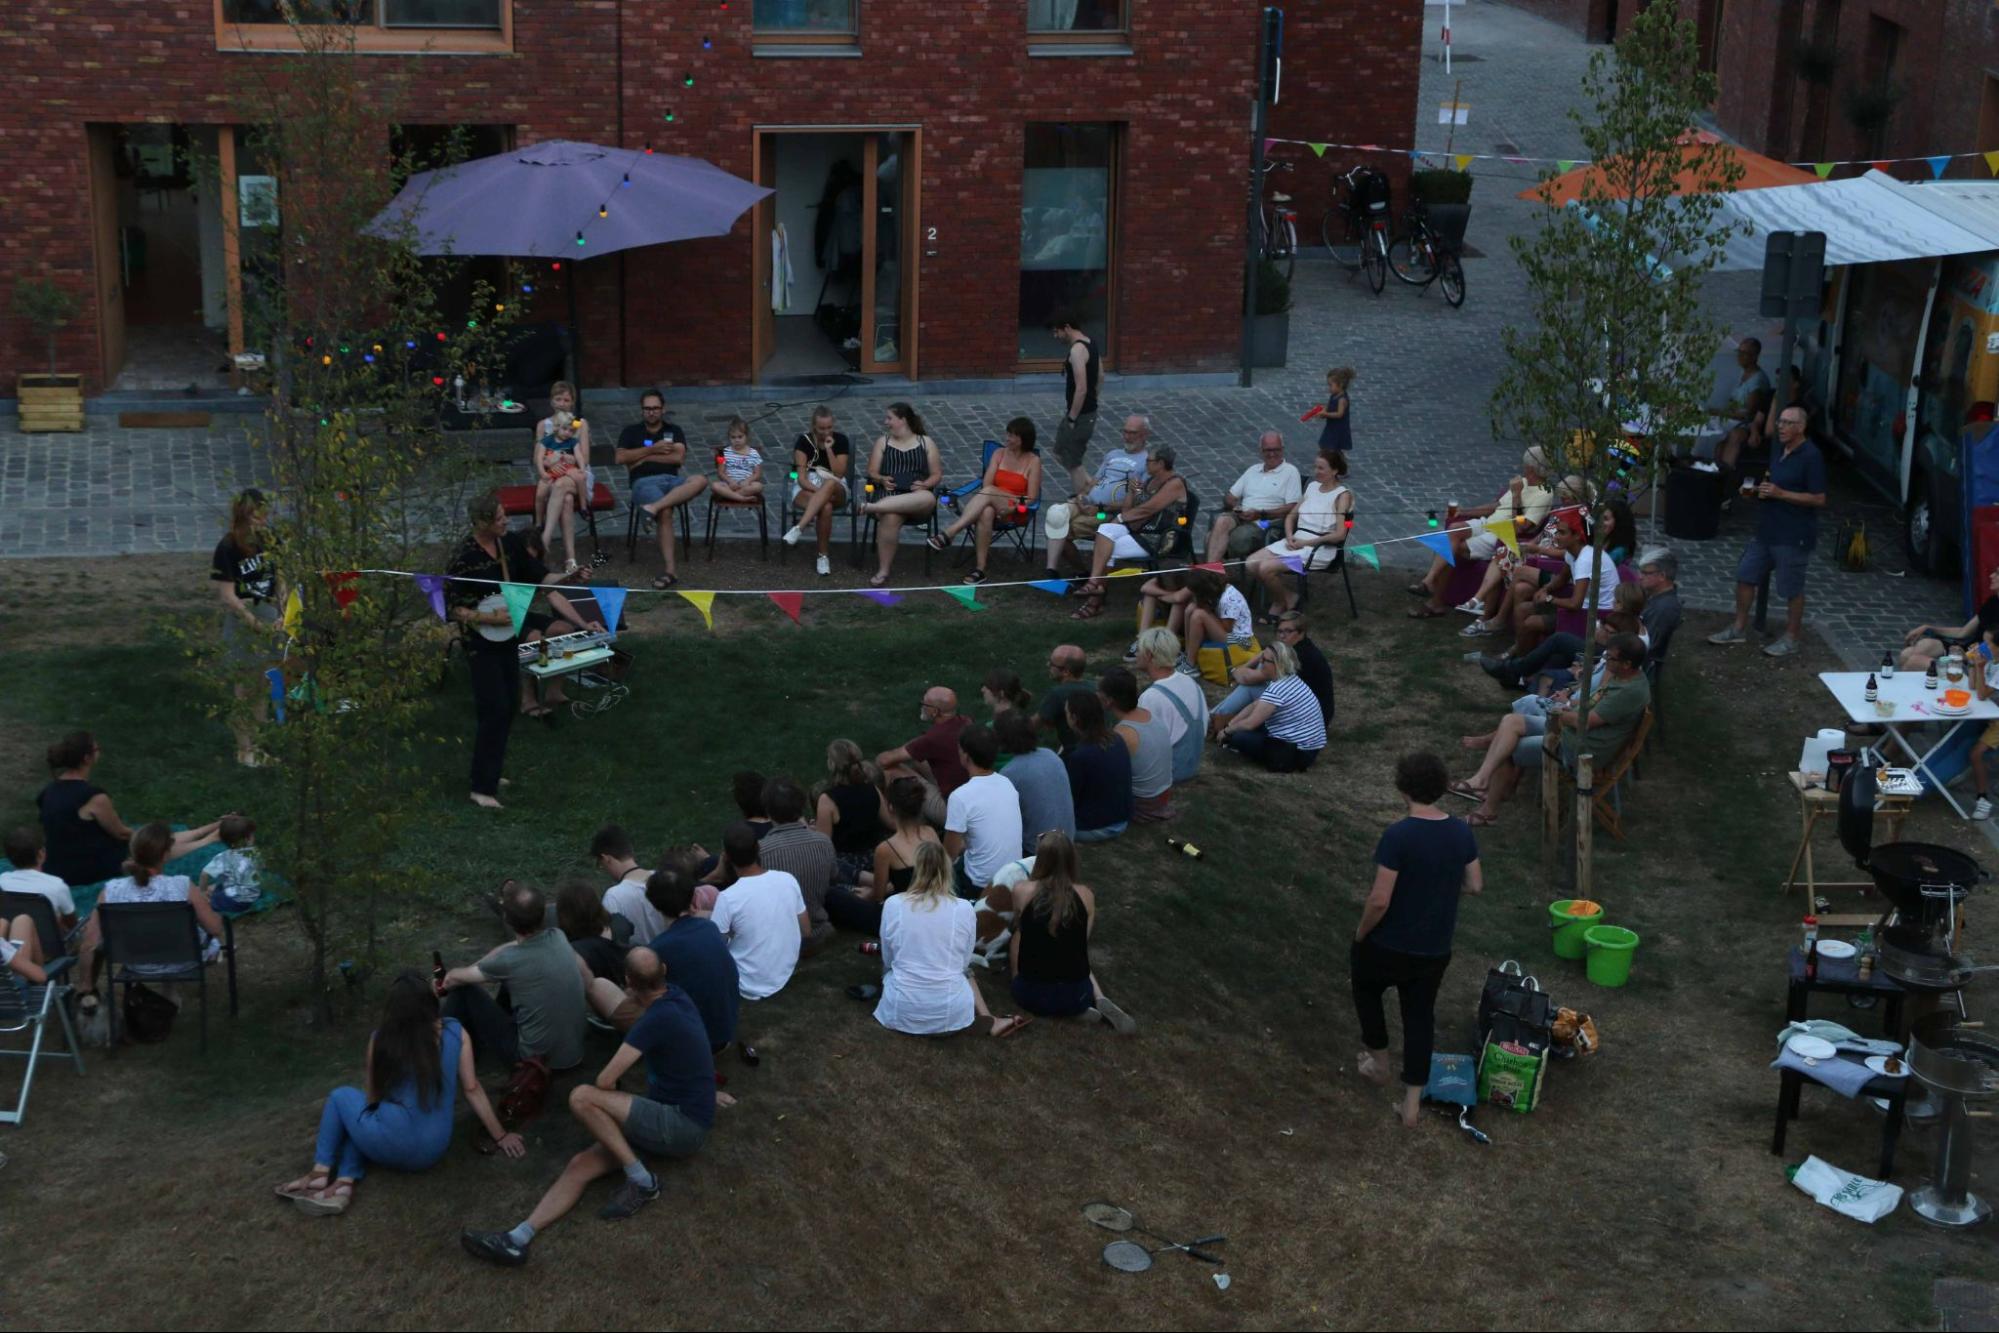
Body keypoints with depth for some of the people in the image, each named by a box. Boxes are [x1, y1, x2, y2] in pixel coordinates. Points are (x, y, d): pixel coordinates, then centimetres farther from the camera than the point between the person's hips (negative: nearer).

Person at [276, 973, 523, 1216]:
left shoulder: (381, 1039, -4)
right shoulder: (455, 1032, 0)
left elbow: (371, 1100, 9)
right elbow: (472, 1089, 5)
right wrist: (500, 1136, 16)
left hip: (389, 1148, -3)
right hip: (432, 1153, 3)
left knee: (341, 1097, 24)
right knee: (364, 1121, 29)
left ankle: (320, 1173, 14)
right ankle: (344, 1184, 5)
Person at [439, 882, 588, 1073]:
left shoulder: (510, 961, -21)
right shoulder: (558, 937, -6)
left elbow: (454, 978, -2)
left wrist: (447, 981, 23)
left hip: (533, 1059, -6)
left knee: (464, 989, 5)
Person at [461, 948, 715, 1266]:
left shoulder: (658, 1019, -21)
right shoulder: (674, 995, 5)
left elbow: (605, 1080, -17)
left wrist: (601, 1097, 3)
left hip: (684, 1128, -9)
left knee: (581, 1097, -21)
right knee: (580, 1165, -5)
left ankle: (641, 1180, -11)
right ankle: (518, 1240, -16)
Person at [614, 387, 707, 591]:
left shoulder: (674, 431, 20)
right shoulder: (631, 431, 18)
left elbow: (679, 458, 3)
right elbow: (620, 458, 1)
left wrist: (644, 457, 1)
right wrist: (653, 449, -1)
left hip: (671, 479, 2)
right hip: (644, 482, -2)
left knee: (700, 480, -33)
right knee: (665, 513, -37)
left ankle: (654, 507, -48)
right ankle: (669, 571, -41)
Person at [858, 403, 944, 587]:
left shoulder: (926, 442, 17)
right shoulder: (883, 441, 19)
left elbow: (937, 475, 13)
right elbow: (872, 473, 14)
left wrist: (925, 484, -9)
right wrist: (882, 480, -10)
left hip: (916, 495, 0)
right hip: (890, 493, 0)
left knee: (929, 499, -41)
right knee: (891, 517, -39)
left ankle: (874, 507, -46)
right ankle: (883, 571, -36)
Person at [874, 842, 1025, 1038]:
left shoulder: (892, 904, -5)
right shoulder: (965, 909, -5)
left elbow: (887, 961, 9)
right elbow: (964, 963, 8)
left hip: (902, 1012, -2)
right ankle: (989, 1021, 14)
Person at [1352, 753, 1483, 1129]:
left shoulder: (1398, 835, -25)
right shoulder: (1461, 833, -6)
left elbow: (1379, 899, -25)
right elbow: (1476, 885, 6)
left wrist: (1361, 933, -7)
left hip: (1390, 945, -4)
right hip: (1435, 950, 4)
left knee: (1366, 989, 27)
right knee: (1420, 1016, 17)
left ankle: (1379, 1062, 39)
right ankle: (1412, 1103, 20)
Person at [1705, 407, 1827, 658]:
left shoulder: (1811, 456, -16)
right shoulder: (1779, 451, 11)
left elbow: (1819, 499, -19)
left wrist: (1780, 494, -22)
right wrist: (1761, 490, 4)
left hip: (1793, 536, -9)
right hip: (1767, 530, 9)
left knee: (1791, 589, 3)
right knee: (1745, 576, 12)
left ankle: (1793, 637, 17)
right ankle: (1739, 628, 25)